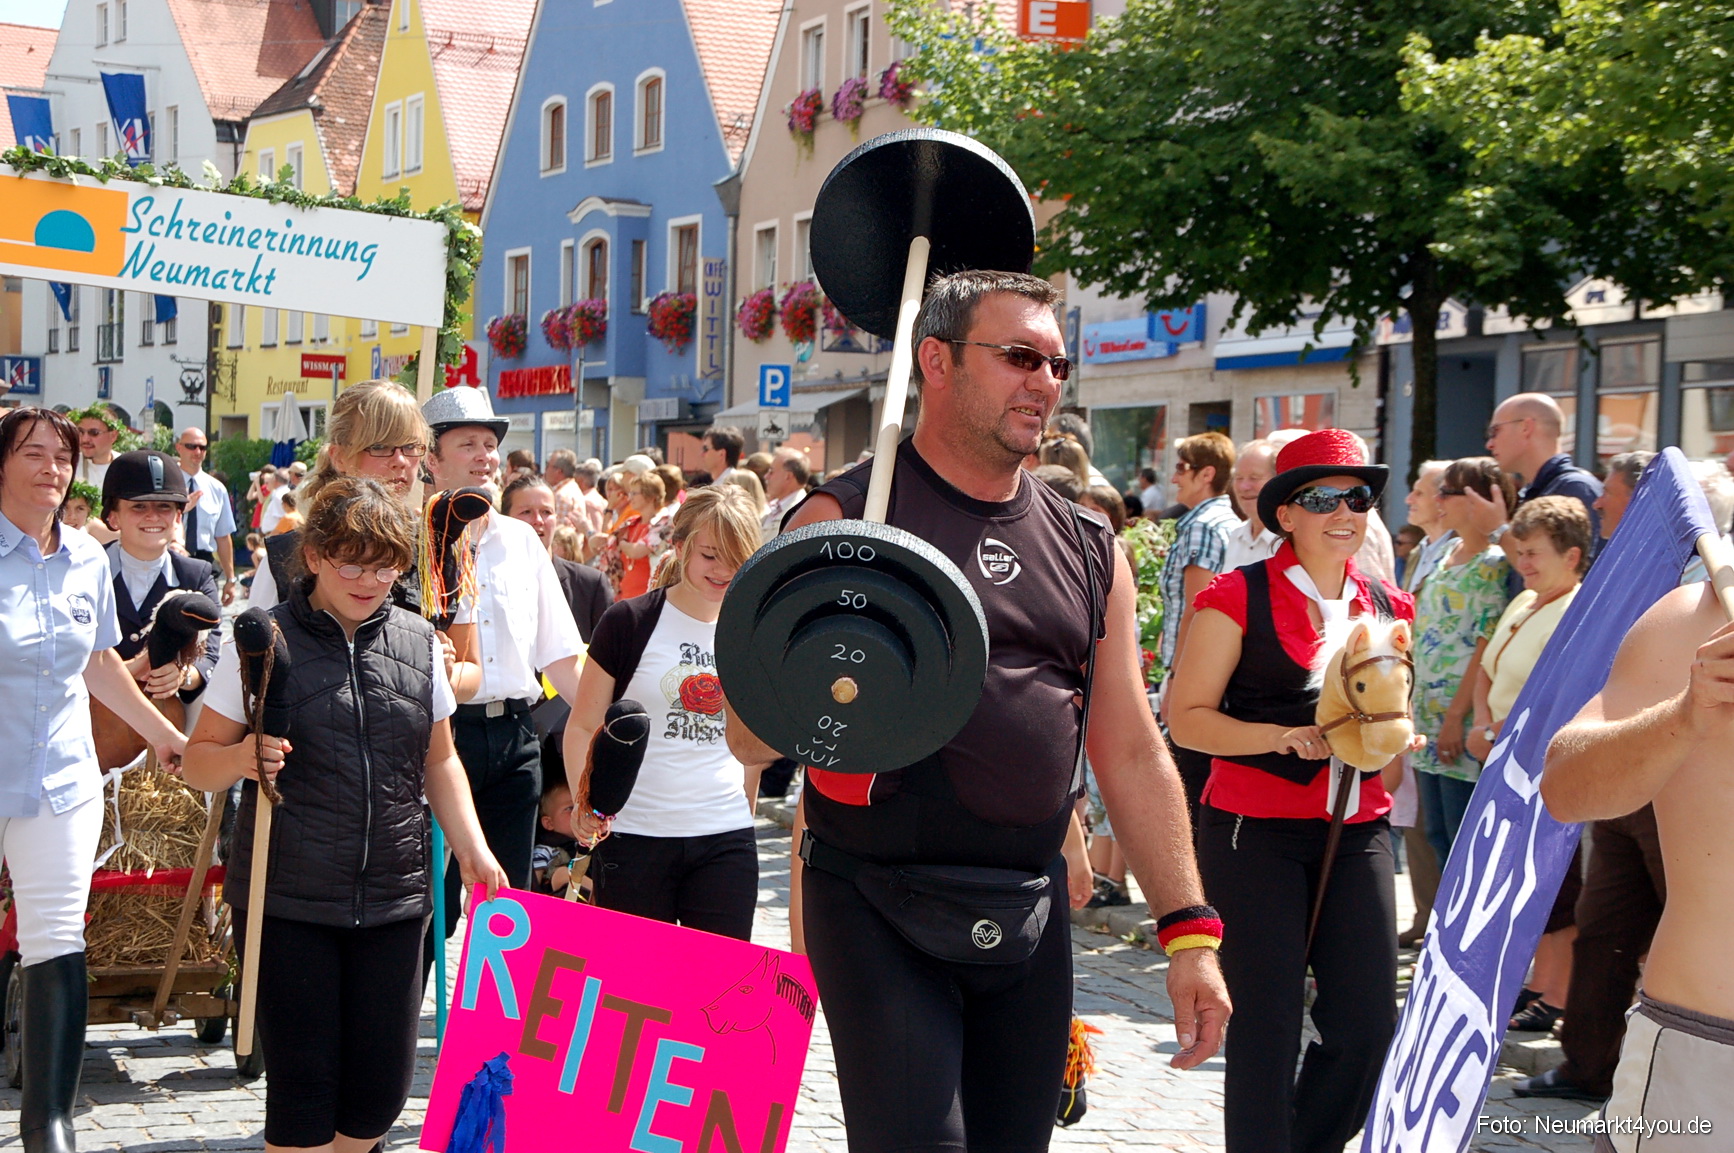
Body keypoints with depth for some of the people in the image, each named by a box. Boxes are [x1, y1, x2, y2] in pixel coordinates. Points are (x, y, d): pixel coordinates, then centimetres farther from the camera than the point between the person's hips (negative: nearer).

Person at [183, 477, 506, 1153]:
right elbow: (199, 761, 0)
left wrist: (470, 847, 6)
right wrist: (243, 757, -21)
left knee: (383, 1085, 6)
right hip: (287, 899, -3)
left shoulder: (418, 643, 8)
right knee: (303, 1087, -2)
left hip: (392, 898, 4)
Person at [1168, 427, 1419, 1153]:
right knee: (1267, 1026, -2)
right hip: (1255, 831, -5)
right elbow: (1187, 717, -7)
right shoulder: (1241, 597, -4)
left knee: (1368, 1026, 3)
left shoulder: (1386, 607, 12)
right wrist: (1284, 737, -19)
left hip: (1357, 830, 5)